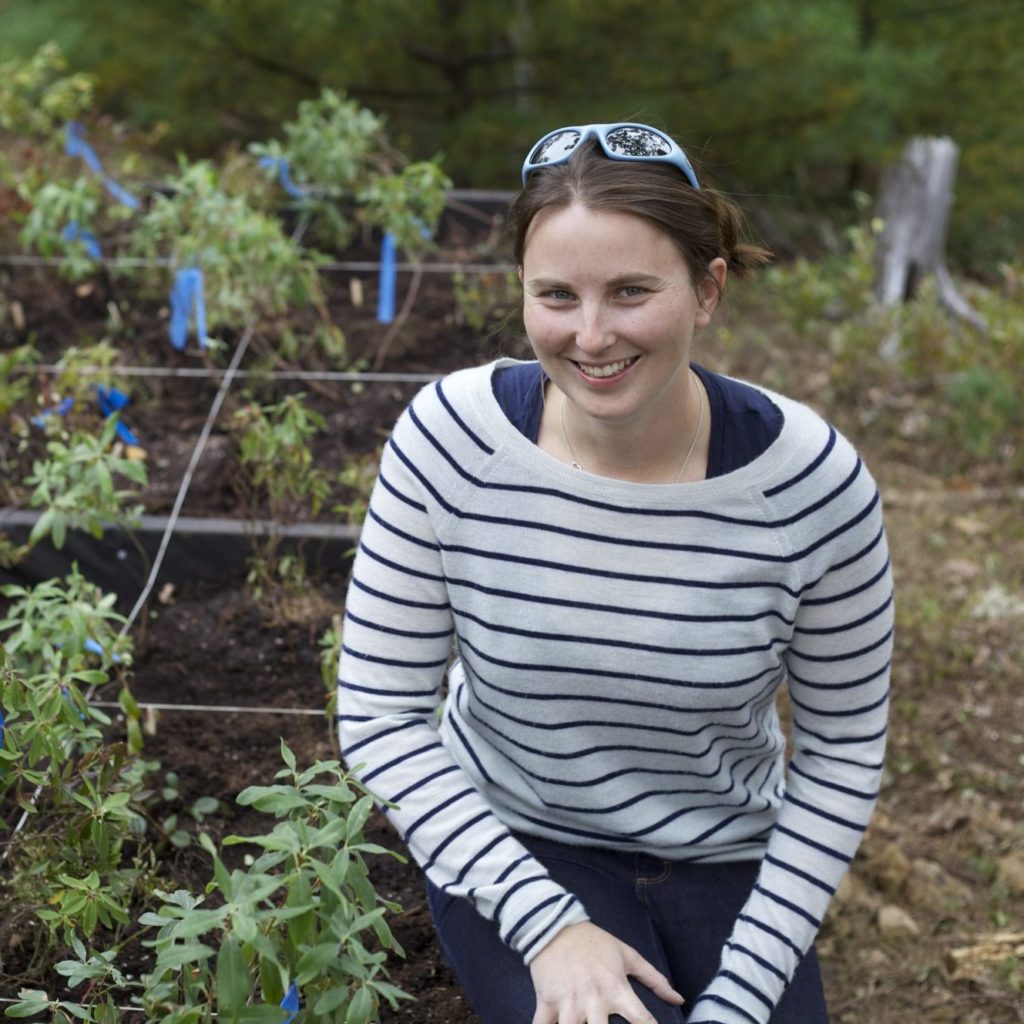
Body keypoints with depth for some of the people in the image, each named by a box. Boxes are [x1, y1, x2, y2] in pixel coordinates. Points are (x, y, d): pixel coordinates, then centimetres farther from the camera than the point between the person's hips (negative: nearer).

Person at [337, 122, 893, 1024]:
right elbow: (380, 715, -12)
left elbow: (843, 752, -6)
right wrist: (546, 923, -20)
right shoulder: (452, 435, -20)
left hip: (725, 863, 2)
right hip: (514, 848, -1)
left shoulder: (813, 480, -19)